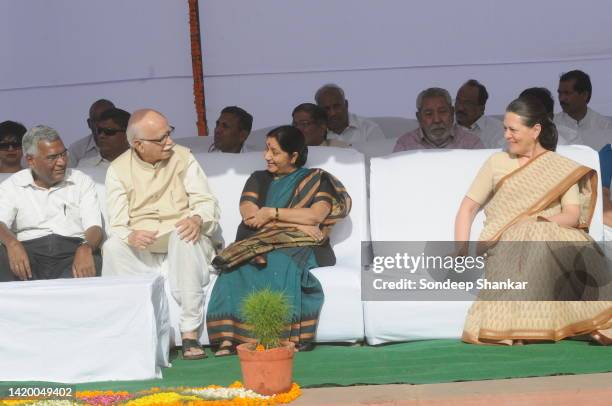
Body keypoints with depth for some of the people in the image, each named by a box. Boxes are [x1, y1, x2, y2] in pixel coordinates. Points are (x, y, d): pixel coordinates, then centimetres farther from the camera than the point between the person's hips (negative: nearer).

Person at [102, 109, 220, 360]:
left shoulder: (183, 157, 5)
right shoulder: (118, 170, 3)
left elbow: (207, 202, 0)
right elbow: (117, 225, -4)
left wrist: (197, 219, -25)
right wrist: (130, 236, -29)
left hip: (181, 239, 0)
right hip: (140, 245, 0)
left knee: (184, 238, -35)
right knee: (113, 247, -30)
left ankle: (190, 333, -36)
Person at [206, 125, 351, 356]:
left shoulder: (316, 180, 14)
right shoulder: (258, 179, 24)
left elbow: (316, 216, -6)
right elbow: (248, 215, 4)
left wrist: (272, 212, -5)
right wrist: (296, 222, -7)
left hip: (298, 248, -3)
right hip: (259, 245, 3)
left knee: (277, 265, -39)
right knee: (237, 267, -33)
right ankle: (229, 338, -42)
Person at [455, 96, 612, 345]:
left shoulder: (563, 168, 12)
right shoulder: (497, 162, 15)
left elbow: (573, 215, 0)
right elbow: (468, 208, 12)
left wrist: (546, 221, -20)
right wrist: (462, 251, -4)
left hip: (552, 236, 1)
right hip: (505, 241, 0)